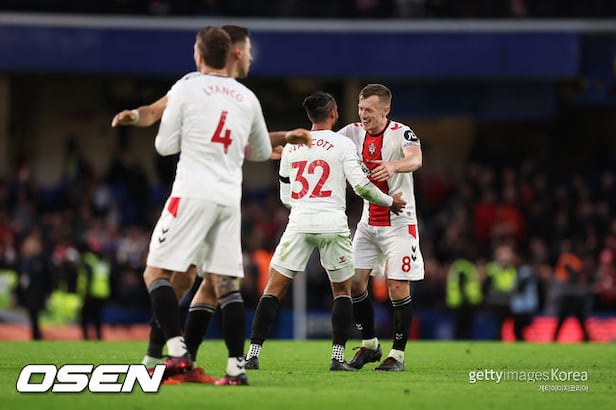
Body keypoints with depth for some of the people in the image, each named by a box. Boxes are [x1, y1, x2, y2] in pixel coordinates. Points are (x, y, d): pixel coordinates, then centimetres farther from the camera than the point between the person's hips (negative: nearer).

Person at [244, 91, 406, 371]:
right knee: (342, 291, 15)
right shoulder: (343, 144, 0)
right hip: (333, 224, -2)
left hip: (299, 223, 2)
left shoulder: (291, 147, 11)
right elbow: (361, 185, -5)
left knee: (273, 290, 6)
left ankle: (253, 355, -3)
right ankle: (338, 357, 6)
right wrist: (390, 202, 11)